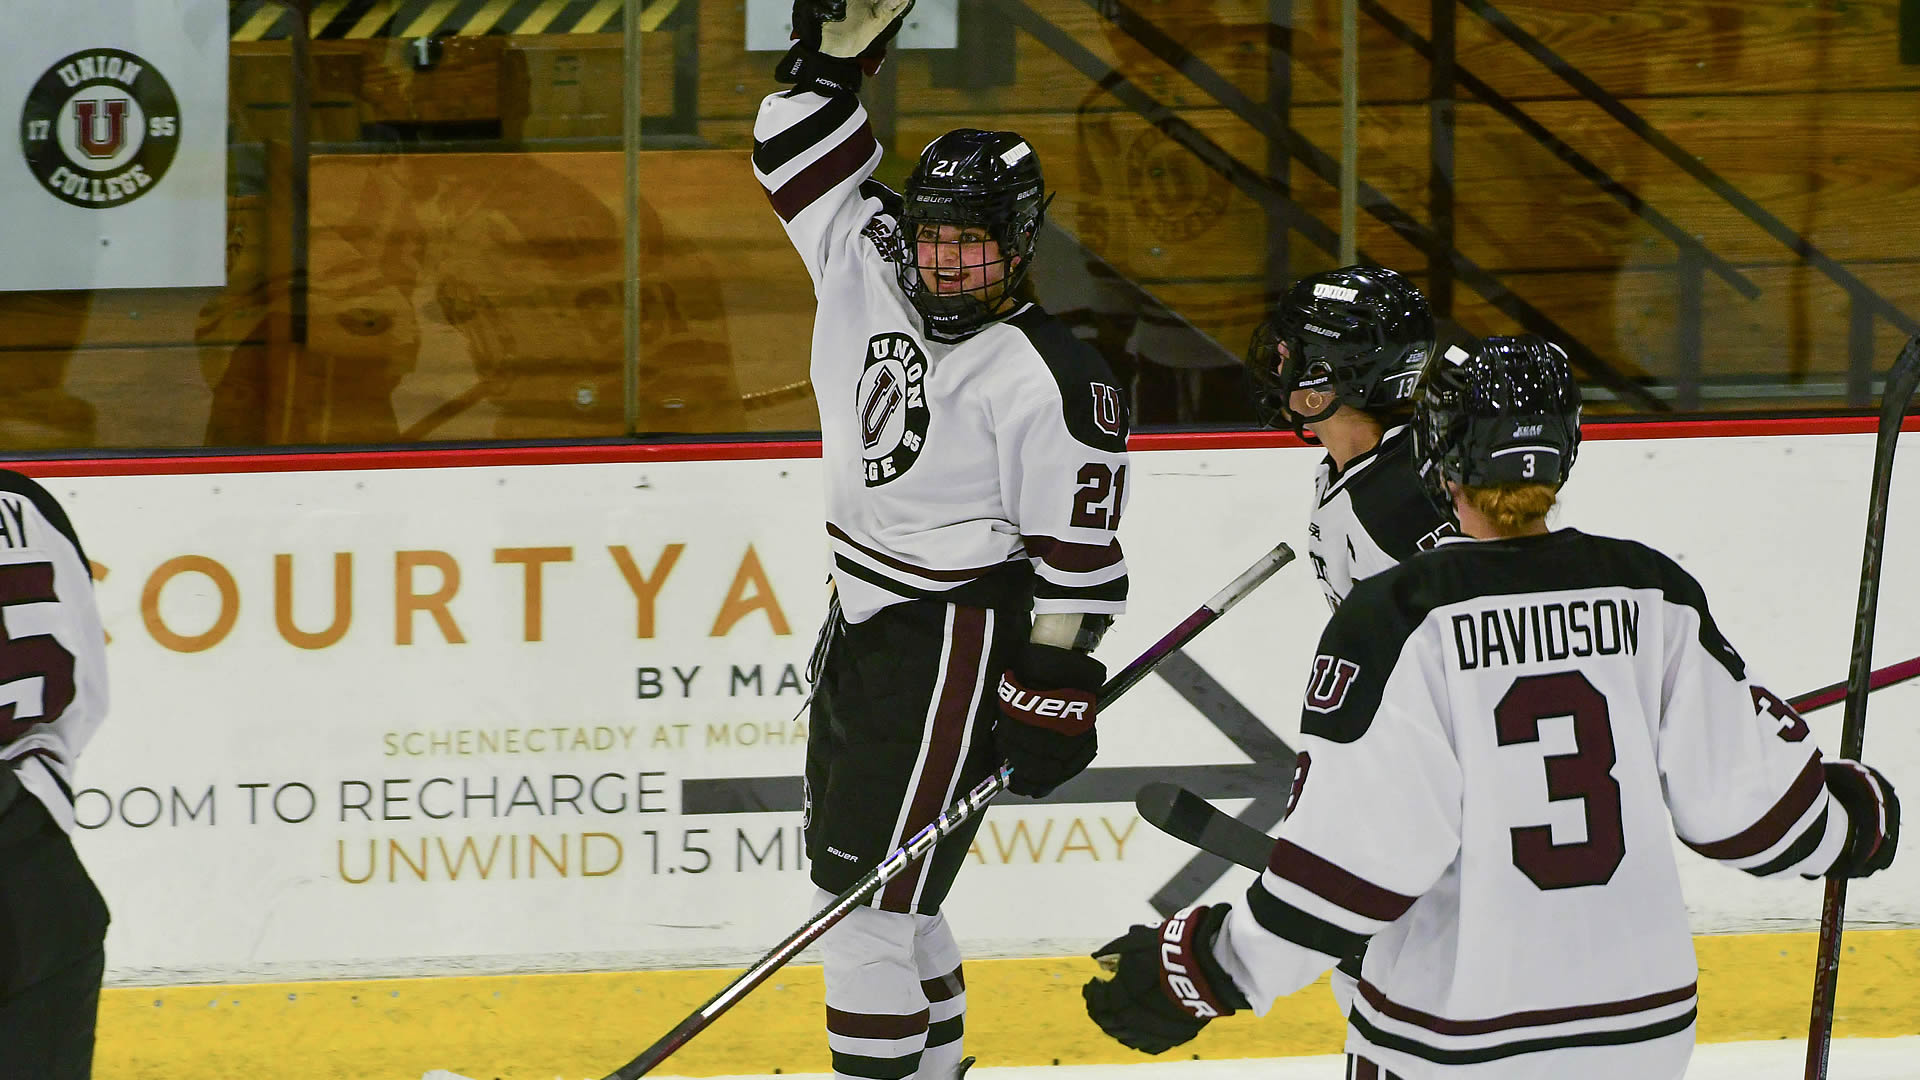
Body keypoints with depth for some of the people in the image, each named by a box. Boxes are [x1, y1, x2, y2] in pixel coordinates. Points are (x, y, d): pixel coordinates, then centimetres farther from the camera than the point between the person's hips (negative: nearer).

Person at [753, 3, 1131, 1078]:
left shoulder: (1054, 384, -18)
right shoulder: (873, 274, 1)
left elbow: (1079, 559, -15)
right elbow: (809, 162, 10)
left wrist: (1057, 695, -15)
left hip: (953, 645, -9)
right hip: (862, 621, 9)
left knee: (869, 890, -10)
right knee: (851, 872, 17)